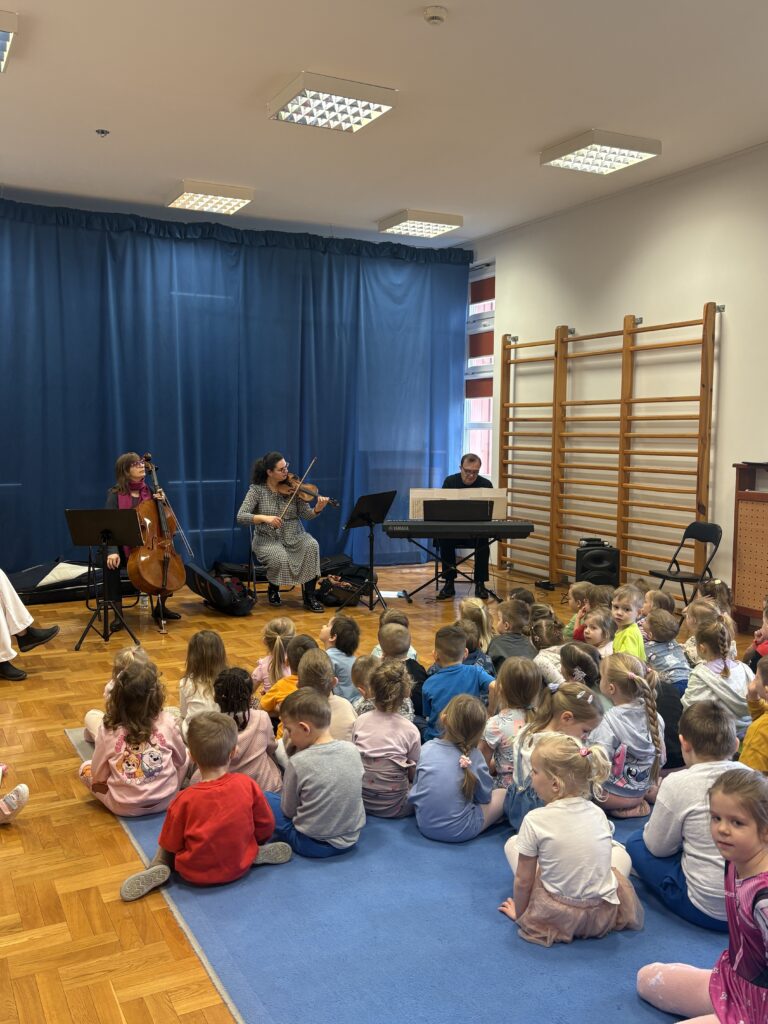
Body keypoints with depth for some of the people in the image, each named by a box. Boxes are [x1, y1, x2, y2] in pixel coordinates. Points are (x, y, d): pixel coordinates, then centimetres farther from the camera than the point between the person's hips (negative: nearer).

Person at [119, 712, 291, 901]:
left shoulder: (185, 799, -20)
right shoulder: (247, 785, -16)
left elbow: (171, 844, -7)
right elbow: (266, 827, -3)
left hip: (196, 875, -1)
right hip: (240, 868, 2)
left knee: (163, 849, 21)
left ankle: (159, 868, -5)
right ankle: (257, 855, 4)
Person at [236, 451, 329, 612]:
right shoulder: (257, 490, -7)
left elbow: (306, 514, -5)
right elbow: (241, 517, -15)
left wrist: (317, 509, -27)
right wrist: (264, 517, -31)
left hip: (294, 537, 2)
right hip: (268, 539, -2)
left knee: (312, 546, -28)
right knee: (280, 557, -33)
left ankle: (309, 597, -17)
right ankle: (273, 590, 2)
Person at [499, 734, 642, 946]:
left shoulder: (535, 820, -17)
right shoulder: (598, 813, -6)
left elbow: (523, 880, -9)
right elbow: (600, 855, 10)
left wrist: (518, 912, 10)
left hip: (555, 917, -3)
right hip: (604, 916, 3)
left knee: (513, 843, 13)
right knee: (620, 851, 28)